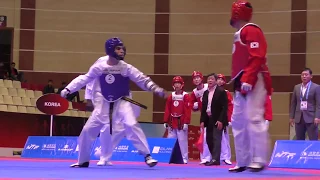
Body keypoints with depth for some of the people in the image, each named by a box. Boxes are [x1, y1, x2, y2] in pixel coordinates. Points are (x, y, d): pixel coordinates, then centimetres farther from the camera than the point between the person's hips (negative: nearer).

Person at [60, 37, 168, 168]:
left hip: (122, 103, -2)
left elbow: (143, 80, -11)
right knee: (87, 130, 3)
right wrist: (68, 89, 1)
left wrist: (157, 90, -25)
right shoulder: (99, 67, -9)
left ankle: (147, 156, -18)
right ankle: (83, 161, 25)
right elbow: (84, 79, 3)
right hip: (104, 104, 2)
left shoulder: (126, 68, -11)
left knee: (132, 125, -26)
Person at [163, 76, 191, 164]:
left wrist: (186, 122, -14)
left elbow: (187, 110, -9)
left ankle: (184, 159, 2)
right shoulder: (171, 96, 11)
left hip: (181, 122, -5)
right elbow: (167, 110, 11)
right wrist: (165, 121, 6)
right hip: (172, 122, 5)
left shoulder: (185, 96, -4)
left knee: (182, 141, -3)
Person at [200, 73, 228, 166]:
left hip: (217, 119, -7)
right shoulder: (206, 93, 13)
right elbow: (203, 107, 13)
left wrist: (220, 120, -19)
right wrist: (202, 120, 5)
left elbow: (224, 107, -12)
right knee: (209, 139, 8)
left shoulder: (221, 91, -8)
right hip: (208, 119, 7)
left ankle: (215, 159, -9)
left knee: (216, 139, -10)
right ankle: (214, 158, 18)